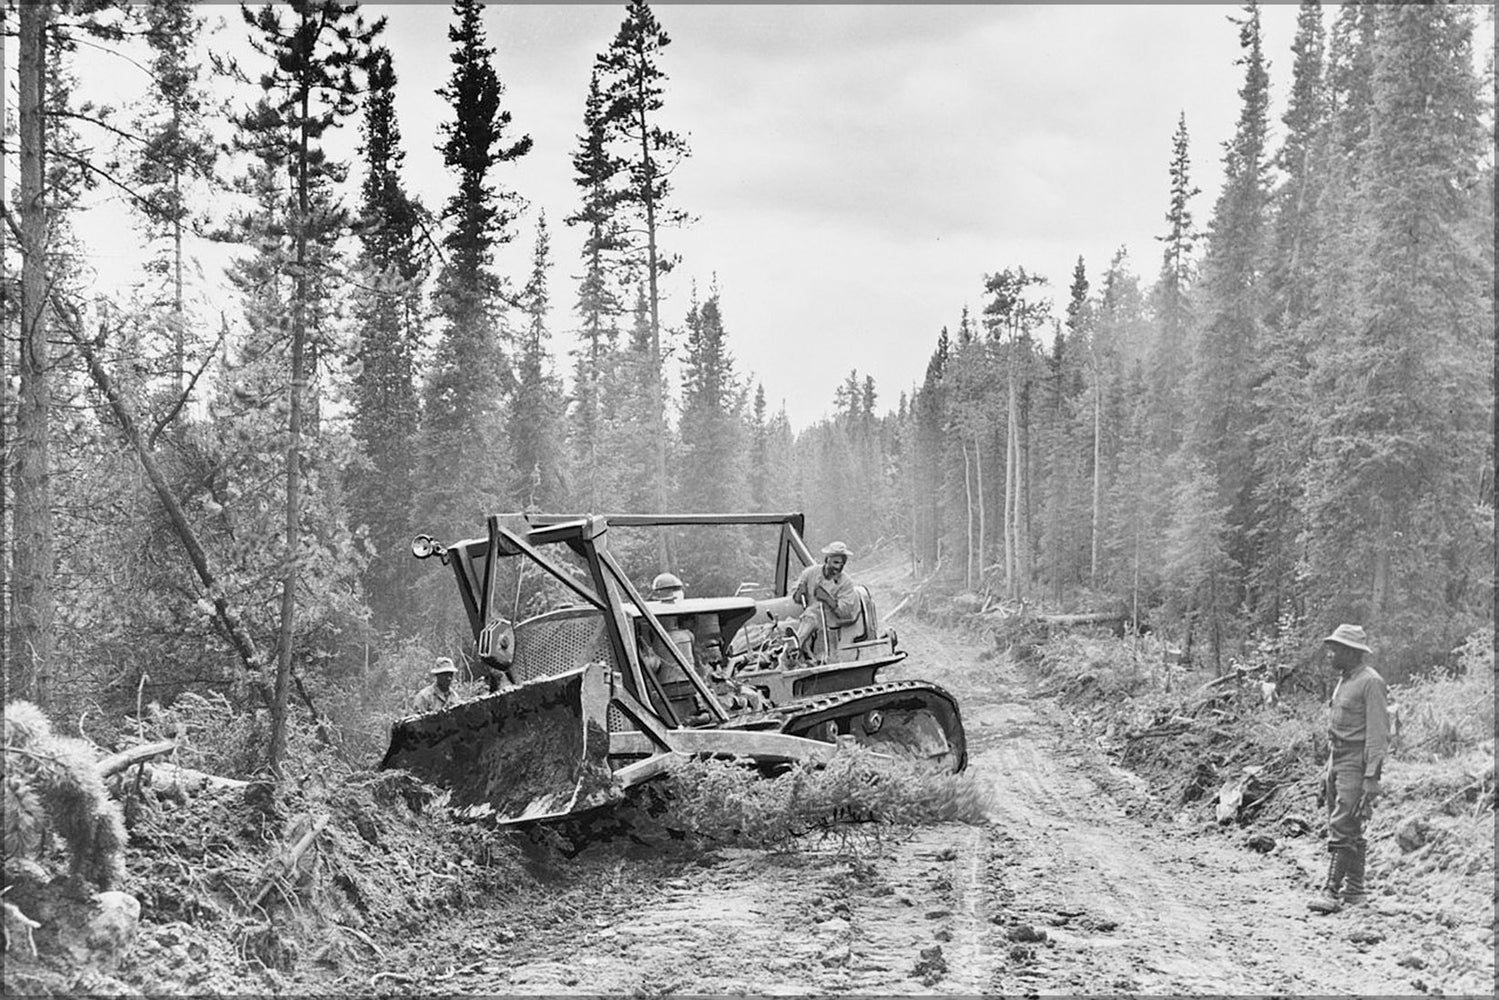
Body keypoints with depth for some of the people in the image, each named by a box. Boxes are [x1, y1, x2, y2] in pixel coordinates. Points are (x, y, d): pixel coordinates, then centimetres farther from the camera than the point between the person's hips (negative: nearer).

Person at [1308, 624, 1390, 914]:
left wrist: (1372, 777, -21)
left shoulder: (1371, 682, -13)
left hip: (1357, 763, -9)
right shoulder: (1344, 681, 15)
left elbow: (1378, 733, -17)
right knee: (1349, 830, 12)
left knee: (1343, 829, -12)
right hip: (1337, 760, 9)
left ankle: (1332, 892, -13)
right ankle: (1355, 889, 19)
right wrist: (1329, 771, 18)